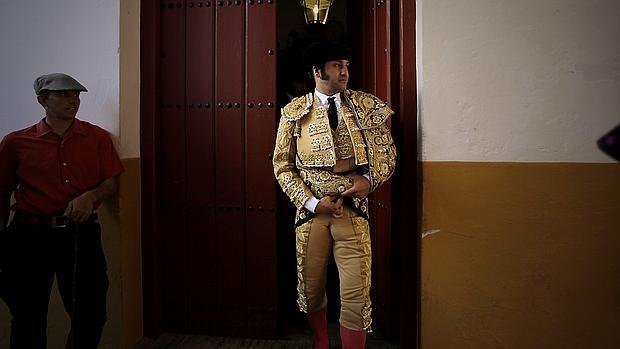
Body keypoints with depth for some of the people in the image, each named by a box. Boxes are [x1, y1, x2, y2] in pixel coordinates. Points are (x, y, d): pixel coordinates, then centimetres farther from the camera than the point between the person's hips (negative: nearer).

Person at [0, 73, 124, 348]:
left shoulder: (97, 137, 5)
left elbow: (112, 183, 5)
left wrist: (91, 196, -14)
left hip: (81, 233, 1)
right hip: (30, 235, 0)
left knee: (91, 315, 5)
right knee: (28, 317, 13)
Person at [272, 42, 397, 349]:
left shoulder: (367, 106, 5)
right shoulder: (294, 112, 3)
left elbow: (387, 154, 10)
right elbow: (282, 165, 3)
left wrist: (370, 179, -10)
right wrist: (312, 202, -9)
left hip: (353, 211, 0)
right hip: (311, 212, 1)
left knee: (356, 297, -3)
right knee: (311, 289, 15)